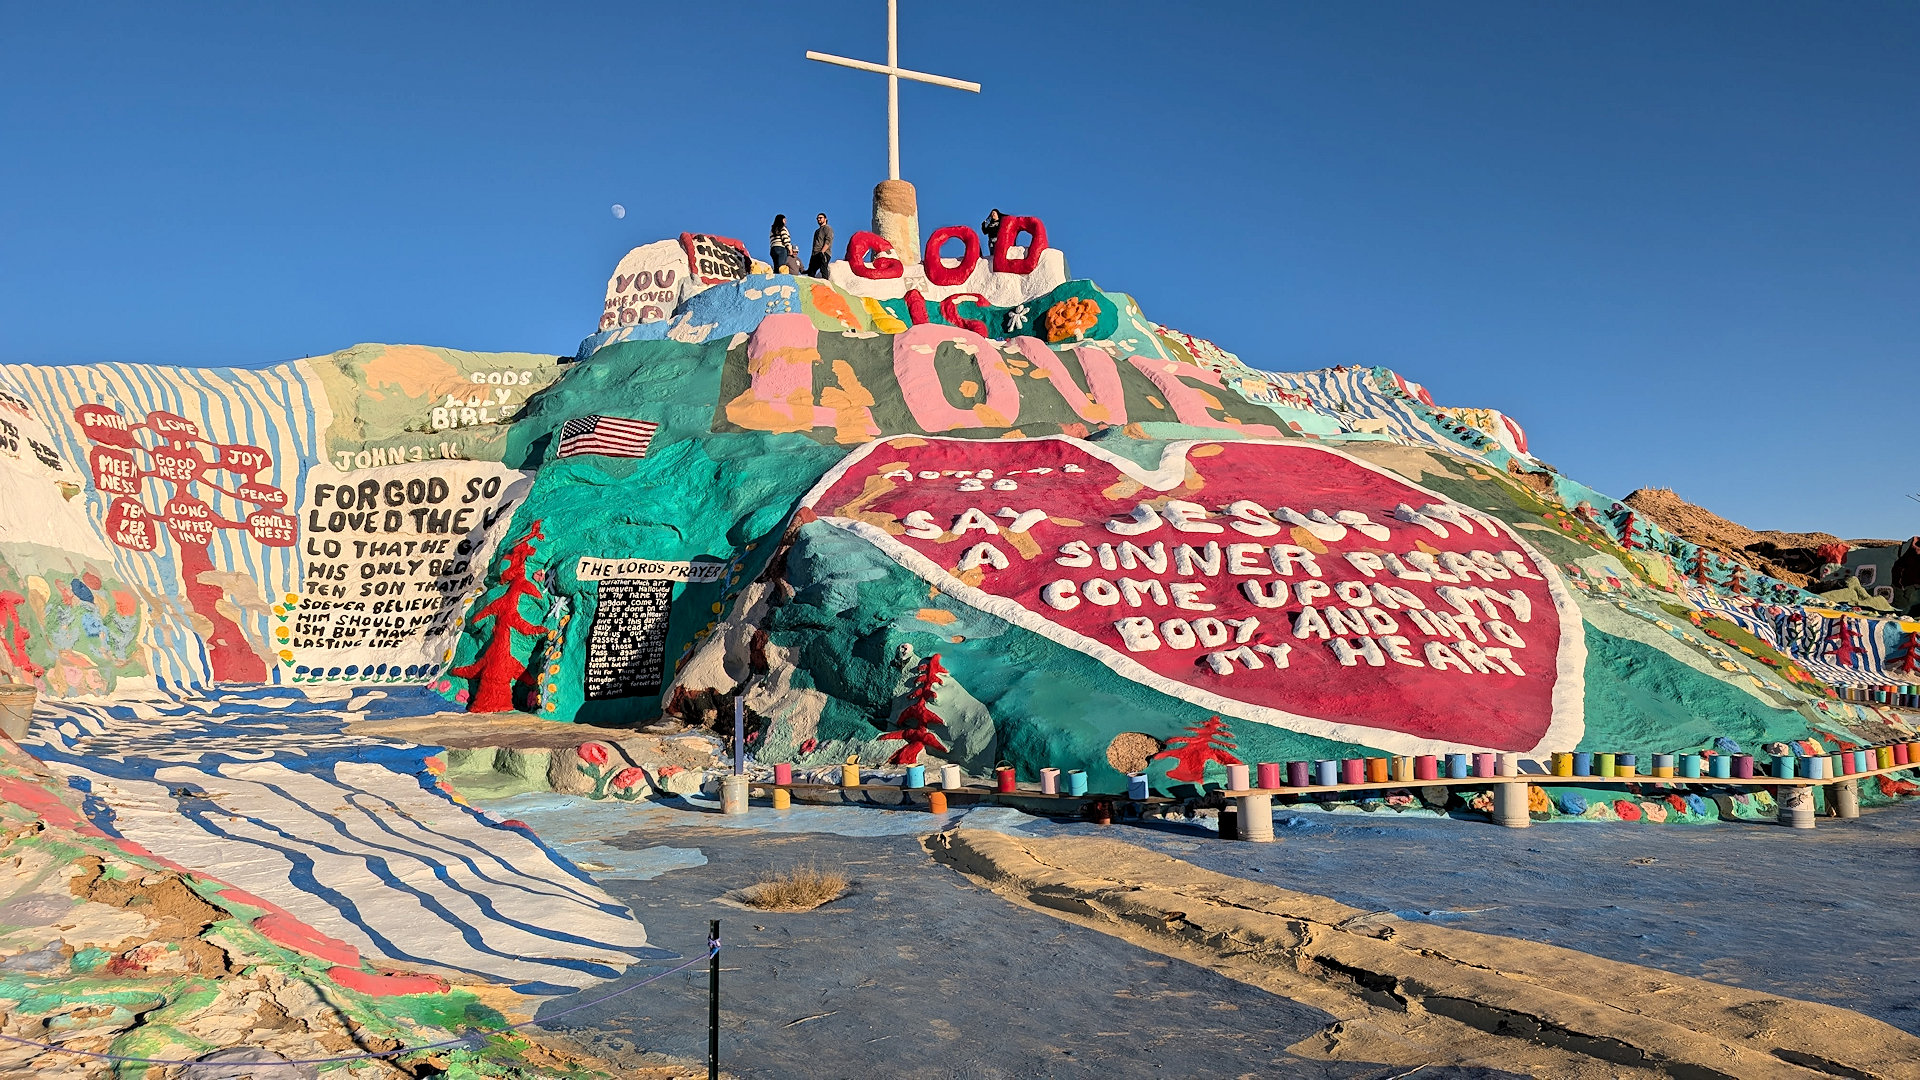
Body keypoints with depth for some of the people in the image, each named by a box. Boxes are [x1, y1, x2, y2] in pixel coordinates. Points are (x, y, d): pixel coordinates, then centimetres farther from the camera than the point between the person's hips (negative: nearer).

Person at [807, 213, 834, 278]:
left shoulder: (828, 228, 3)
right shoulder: (817, 231, 30)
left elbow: (828, 242, -11)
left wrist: (822, 252, -22)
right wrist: (812, 255, 18)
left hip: (824, 253, -9)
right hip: (815, 255, 9)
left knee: (823, 271, -18)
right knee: (810, 273, 2)